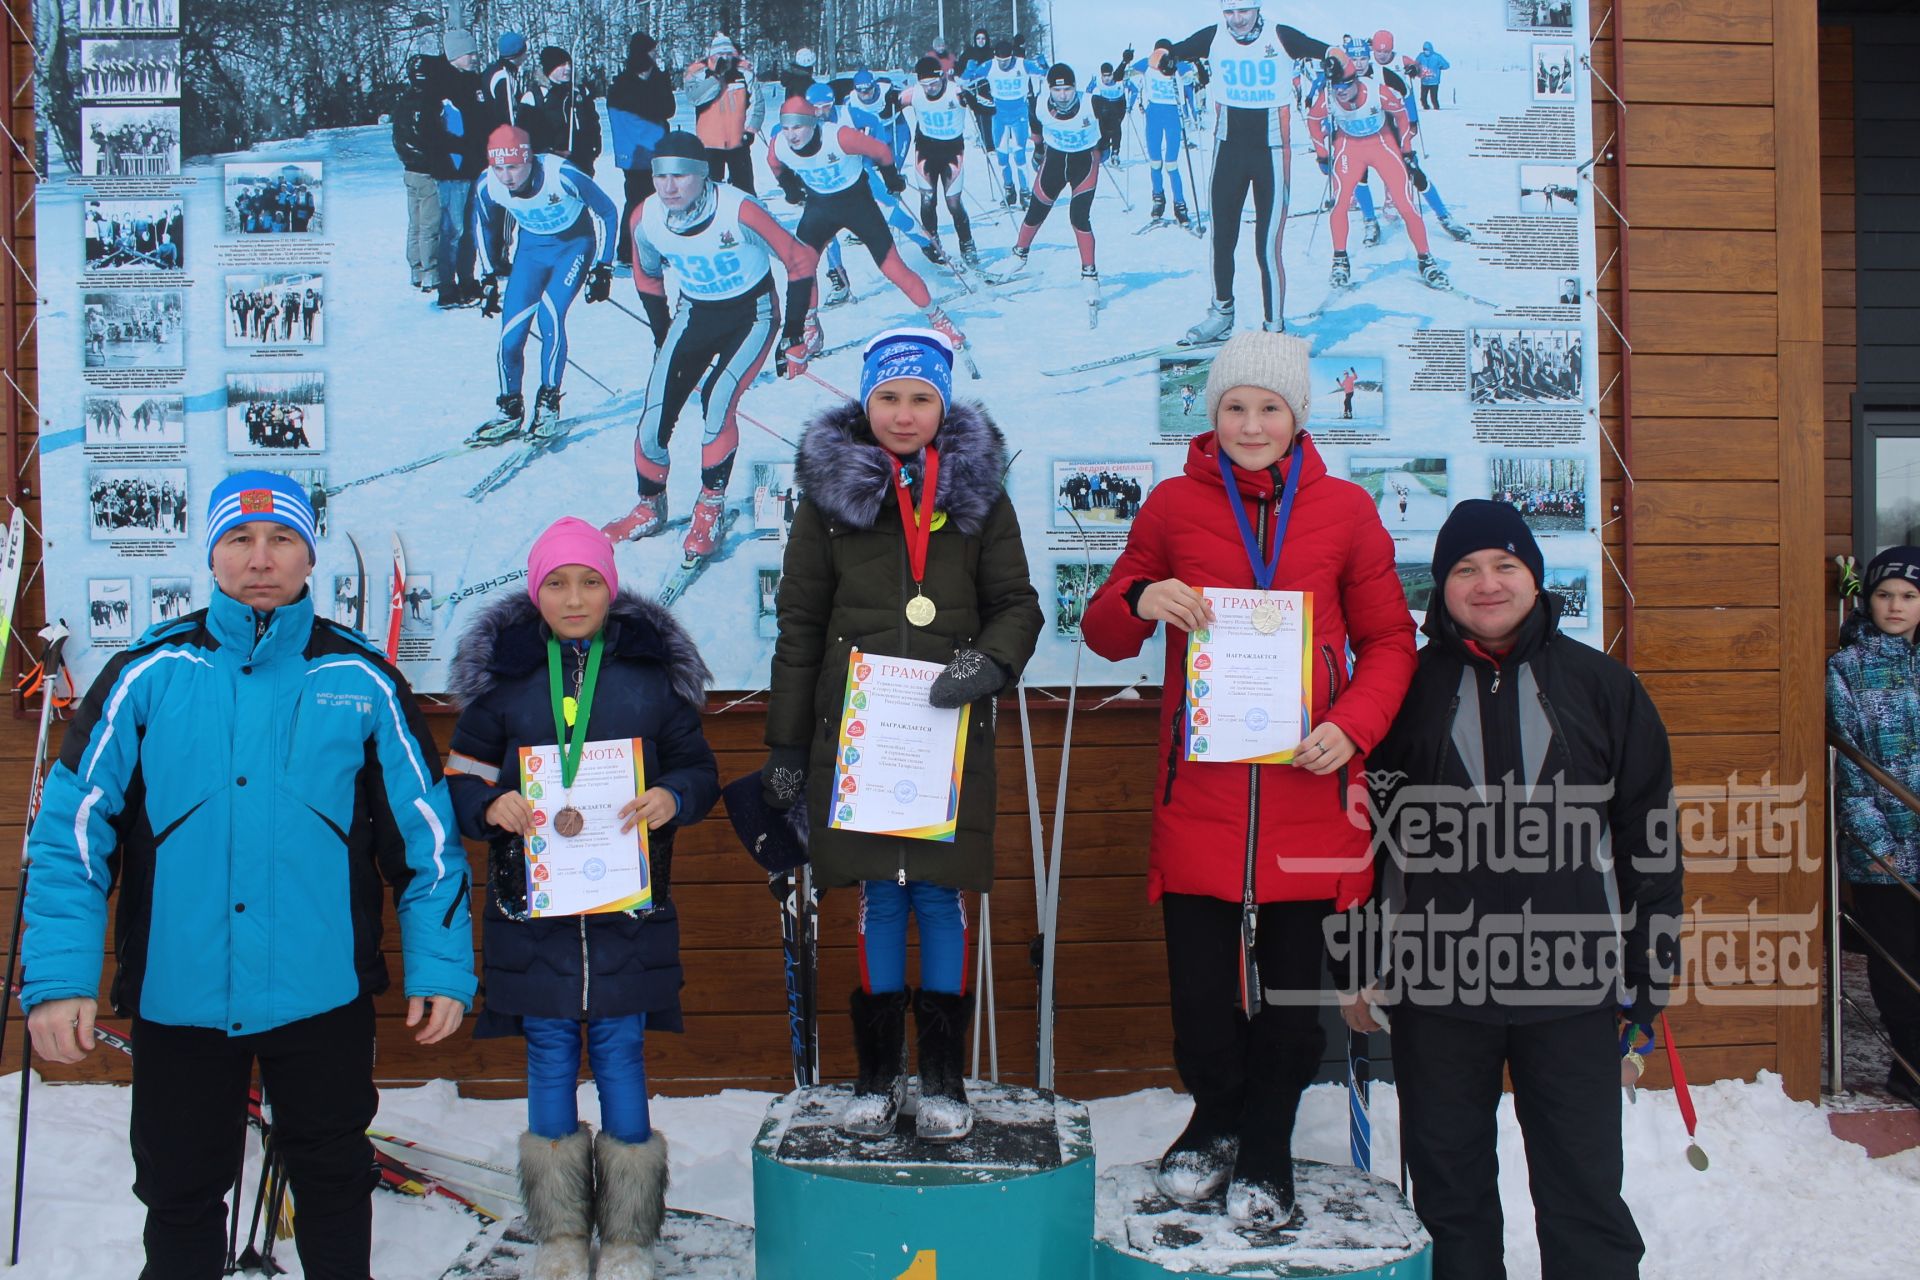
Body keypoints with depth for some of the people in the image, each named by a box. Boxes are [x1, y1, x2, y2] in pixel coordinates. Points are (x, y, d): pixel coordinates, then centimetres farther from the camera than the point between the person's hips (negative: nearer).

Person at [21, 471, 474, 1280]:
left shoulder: (363, 681, 0)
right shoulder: (147, 674, -1)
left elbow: (424, 831, 2)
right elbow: (73, 826, -3)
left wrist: (440, 968, -2)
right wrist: (58, 977, -11)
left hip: (324, 994, 0)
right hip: (176, 996, 0)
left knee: (334, 1182, 17)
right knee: (179, 1193, 15)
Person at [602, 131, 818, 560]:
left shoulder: (739, 210, -29)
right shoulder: (645, 219, -15)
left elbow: (800, 260, -16)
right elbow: (647, 278, 7)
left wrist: (797, 334, -12)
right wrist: (663, 339, 11)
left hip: (753, 312, -4)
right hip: (694, 312, 4)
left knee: (717, 400, -25)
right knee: (656, 414, -4)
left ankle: (710, 508, -5)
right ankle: (649, 508, 21)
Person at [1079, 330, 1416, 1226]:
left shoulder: (1345, 510, 7)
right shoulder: (1174, 505, 6)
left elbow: (1389, 640, 10)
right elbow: (1103, 633, 10)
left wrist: (1352, 725, -7)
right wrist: (1140, 599, -13)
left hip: (1307, 790, 0)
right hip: (1200, 790, 0)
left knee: (1295, 984, 7)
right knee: (1198, 984, 1)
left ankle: (1265, 1152, 30)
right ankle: (1217, 1120, 31)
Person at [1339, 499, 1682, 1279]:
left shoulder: (1602, 687, 5)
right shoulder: (1406, 689, 3)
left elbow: (1649, 835, 8)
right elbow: (1360, 832, 6)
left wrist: (1650, 970, 5)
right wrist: (1356, 961, 4)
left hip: (1573, 984, 0)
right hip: (1435, 987, 0)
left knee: (1586, 1192, 6)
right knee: (1449, 1187, 12)